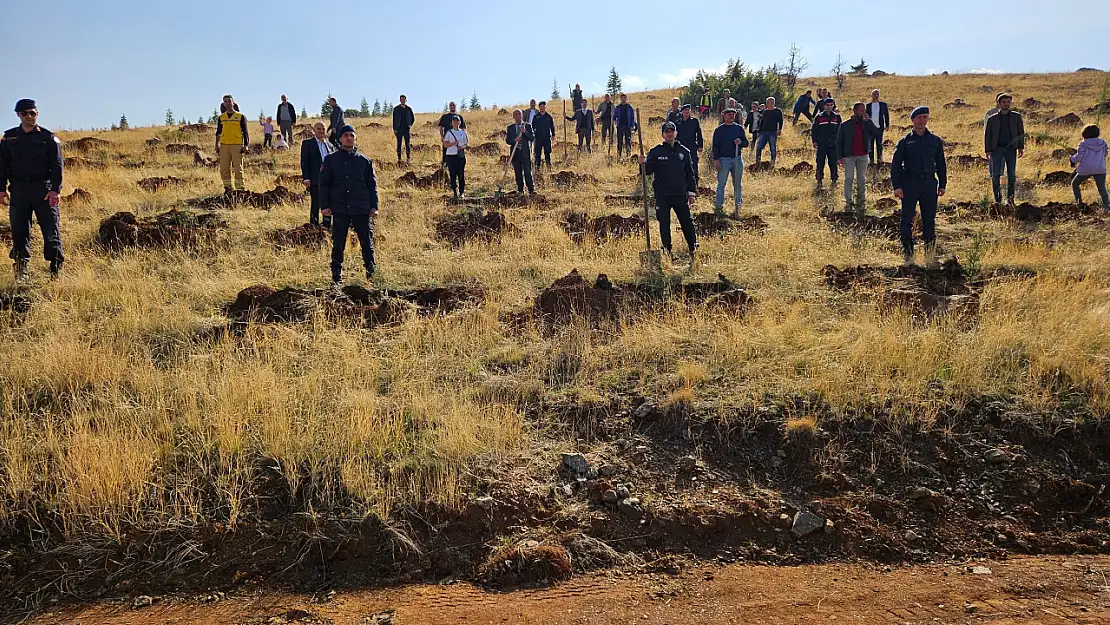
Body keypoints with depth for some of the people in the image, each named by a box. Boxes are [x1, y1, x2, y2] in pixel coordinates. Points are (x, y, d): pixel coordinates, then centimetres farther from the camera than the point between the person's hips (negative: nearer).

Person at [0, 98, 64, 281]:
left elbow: (57, 165, -2)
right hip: (18, 189, 2)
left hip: (44, 188, -2)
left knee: (51, 228, -4)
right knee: (19, 230, 4)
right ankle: (21, 269, 11)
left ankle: (56, 268, 1)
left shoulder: (49, 138, 3)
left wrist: (55, 190, -11)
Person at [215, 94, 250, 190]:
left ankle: (240, 188, 1)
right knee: (224, 169, 2)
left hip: (237, 145, -3)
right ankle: (228, 188, 10)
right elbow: (218, 132, 17)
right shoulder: (221, 117, 13)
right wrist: (217, 145, 8)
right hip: (224, 146, 3)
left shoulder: (241, 117, 5)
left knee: (238, 169, -4)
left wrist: (246, 145, -3)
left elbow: (245, 132, 5)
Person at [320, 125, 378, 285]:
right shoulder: (331, 159, 6)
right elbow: (324, 184, 6)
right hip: (339, 210, 0)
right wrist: (325, 206, -1)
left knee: (367, 243, 2)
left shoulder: (364, 160, 8)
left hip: (362, 210, 0)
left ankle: (371, 274, 13)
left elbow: (372, 185, 10)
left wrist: (374, 206, 2)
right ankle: (336, 276, 15)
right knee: (338, 245, 5)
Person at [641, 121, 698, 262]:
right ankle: (667, 252, 17)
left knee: (687, 223, 1)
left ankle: (693, 250, 13)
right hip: (662, 196, -1)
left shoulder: (684, 152, 8)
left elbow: (690, 174, 12)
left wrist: (692, 192, 9)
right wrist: (644, 164, -25)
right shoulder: (656, 152, 1)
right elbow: (648, 171, -3)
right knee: (664, 225, 5)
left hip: (680, 195, 1)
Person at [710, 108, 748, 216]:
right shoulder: (719, 130, 3)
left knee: (737, 184, 7)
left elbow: (746, 143, 14)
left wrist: (740, 142, -9)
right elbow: (715, 146, 0)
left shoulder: (739, 128, 11)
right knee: (721, 184, -1)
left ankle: (737, 206, 14)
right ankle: (719, 206, 4)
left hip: (737, 159, 3)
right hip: (724, 159, -3)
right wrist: (716, 160, -8)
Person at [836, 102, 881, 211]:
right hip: (849, 156, -2)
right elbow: (839, 142, 0)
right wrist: (839, 157, -8)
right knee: (848, 179, -4)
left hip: (863, 156, 2)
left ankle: (861, 202, 13)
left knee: (862, 179, 6)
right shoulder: (845, 125, 0)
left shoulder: (866, 124, 6)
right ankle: (848, 202, 1)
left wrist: (868, 120, -12)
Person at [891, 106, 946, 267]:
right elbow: (895, 165, 1)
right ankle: (908, 255, 4)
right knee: (906, 220, -4)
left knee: (929, 221, 5)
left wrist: (942, 184, 11)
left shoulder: (935, 141, 11)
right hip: (909, 183, -2)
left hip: (929, 183, 2)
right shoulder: (905, 141, 3)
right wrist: (896, 186, -8)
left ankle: (930, 255, 12)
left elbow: (941, 164, 17)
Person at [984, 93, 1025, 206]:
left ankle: (1010, 199, 4)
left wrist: (1021, 147, 0)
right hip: (997, 149, 0)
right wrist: (988, 150, -3)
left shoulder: (1016, 116, 11)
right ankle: (997, 199, 3)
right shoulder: (992, 119, 8)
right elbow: (987, 135, 7)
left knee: (1011, 175, -2)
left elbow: (1021, 132, 10)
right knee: (995, 175, -4)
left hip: (1011, 149, 0)